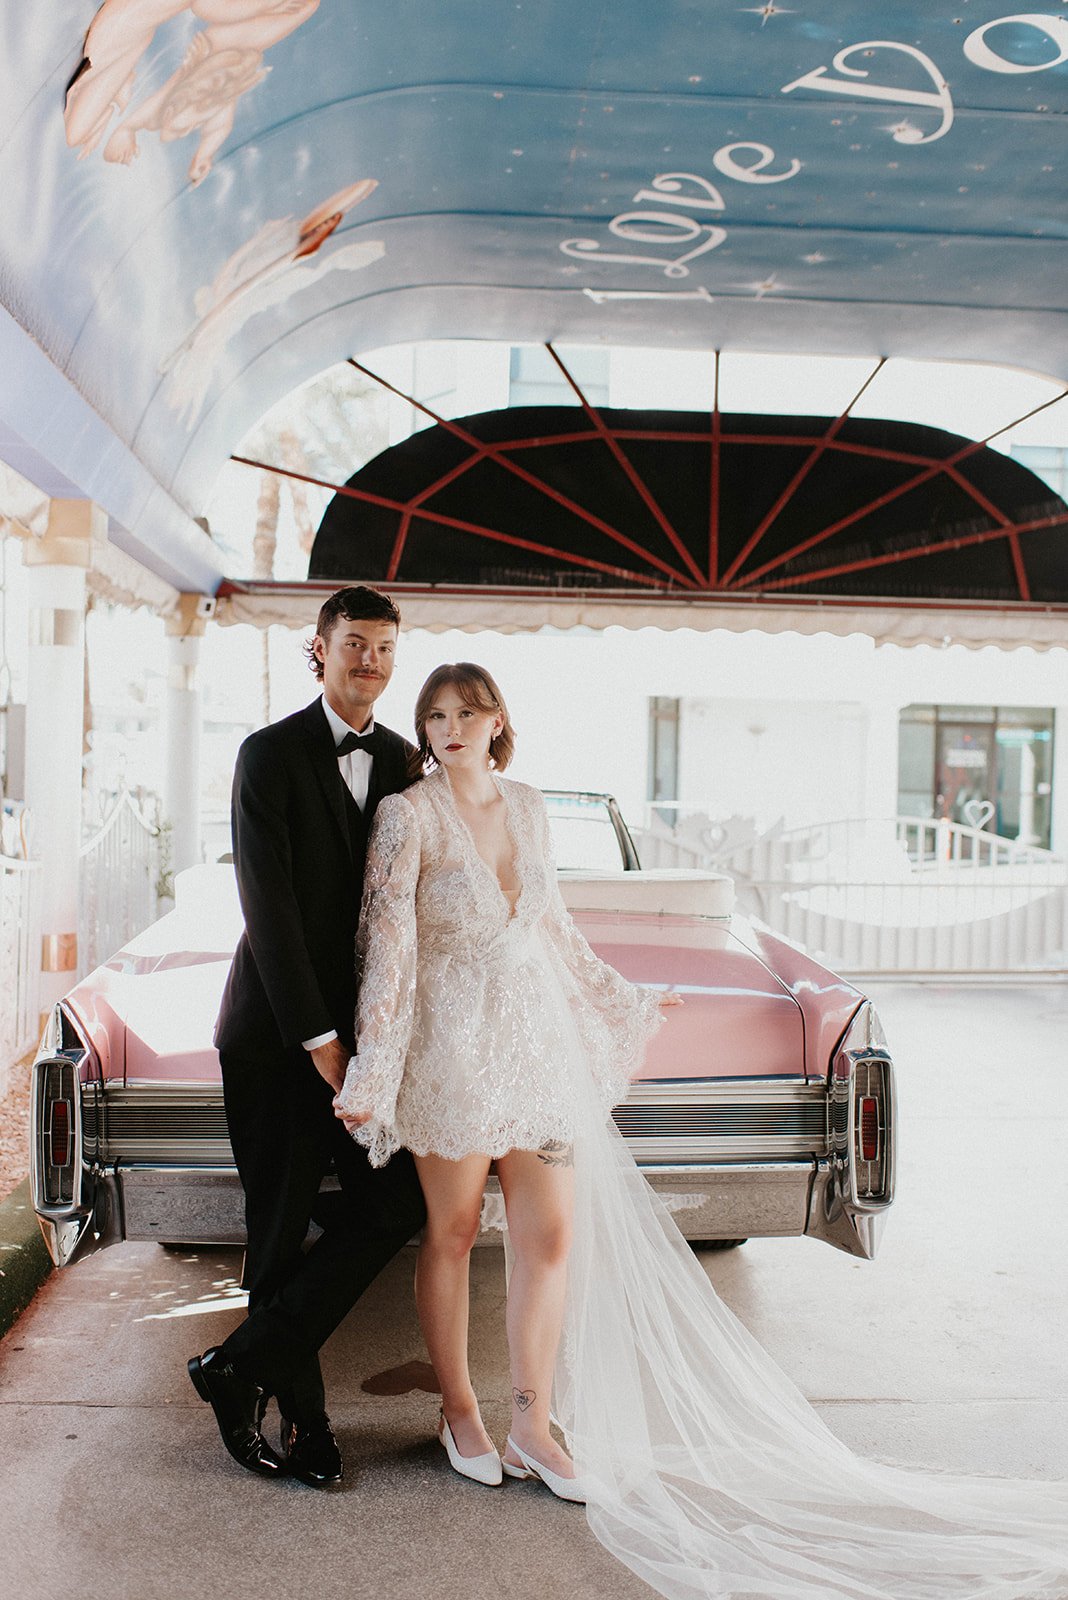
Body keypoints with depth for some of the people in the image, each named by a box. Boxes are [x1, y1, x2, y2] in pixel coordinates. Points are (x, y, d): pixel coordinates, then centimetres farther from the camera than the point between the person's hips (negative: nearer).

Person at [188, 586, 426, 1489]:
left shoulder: (402, 762, 8)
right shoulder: (270, 755, -7)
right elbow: (269, 905, -13)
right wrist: (318, 1039, -15)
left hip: (365, 1027, 5)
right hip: (277, 1031, -5)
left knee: (399, 1202, -1)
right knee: (282, 1230, 3)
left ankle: (243, 1366, 9)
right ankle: (302, 1415, 19)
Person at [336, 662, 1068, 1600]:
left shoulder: (527, 808, 7)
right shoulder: (408, 818, -9)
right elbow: (386, 947, -12)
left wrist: (620, 1004, 23)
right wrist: (370, 1074, -17)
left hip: (539, 1039, 5)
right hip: (453, 1044, -4)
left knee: (554, 1235, 4)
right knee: (453, 1233, 8)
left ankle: (534, 1424, 19)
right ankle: (460, 1414, 27)